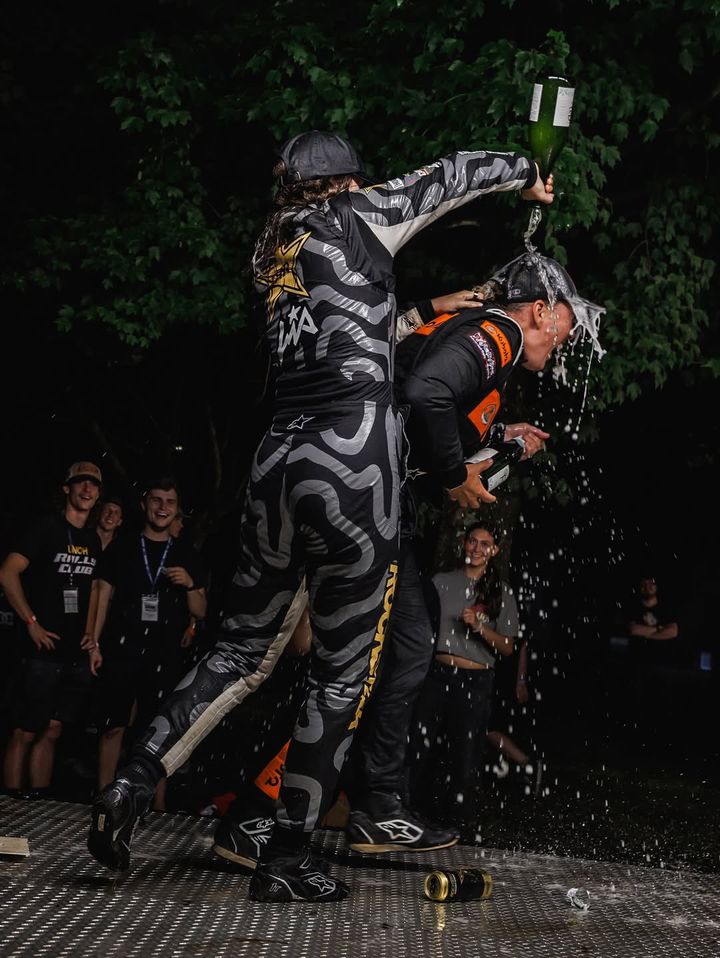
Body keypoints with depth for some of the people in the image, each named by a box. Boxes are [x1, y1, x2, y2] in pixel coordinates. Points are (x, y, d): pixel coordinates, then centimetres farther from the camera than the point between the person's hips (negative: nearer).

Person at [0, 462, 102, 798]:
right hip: (45, 651, -6)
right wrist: (32, 623, -13)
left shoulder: (94, 540, 14)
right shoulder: (47, 528, -6)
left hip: (77, 654, 6)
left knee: (51, 732, 9)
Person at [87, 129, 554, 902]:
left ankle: (131, 786, 2)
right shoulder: (355, 219, 3)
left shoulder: (274, 253, 20)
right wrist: (526, 171, 33)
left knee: (244, 648, 16)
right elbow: (450, 176, 15)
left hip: (278, 459, 7)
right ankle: (286, 860, 6)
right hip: (353, 470, -6)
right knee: (341, 677, 3)